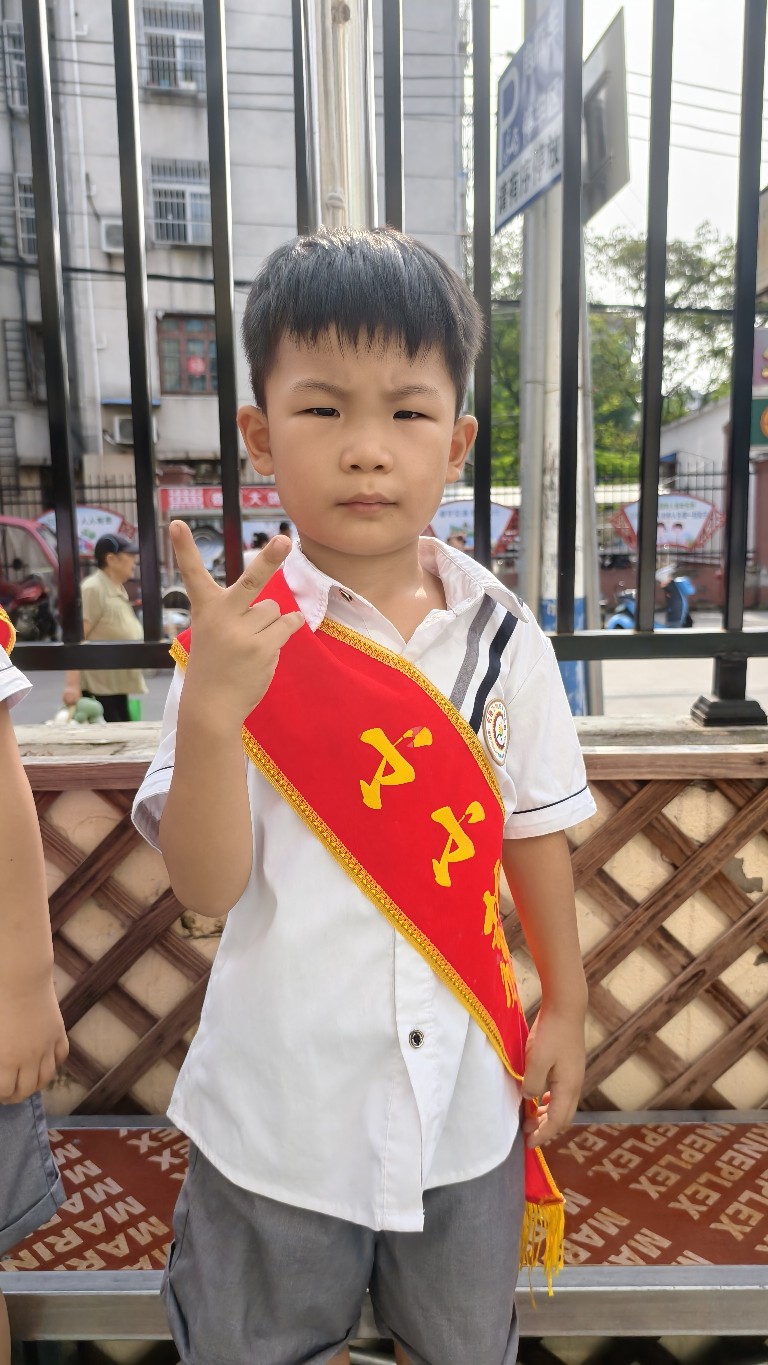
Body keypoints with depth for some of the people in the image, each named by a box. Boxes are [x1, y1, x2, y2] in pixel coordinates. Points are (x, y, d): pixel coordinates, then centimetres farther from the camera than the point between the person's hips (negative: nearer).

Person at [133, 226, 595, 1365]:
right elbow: (209, 886, -18)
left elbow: (535, 831, 2)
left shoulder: (499, 634, -8)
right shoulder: (241, 638, -16)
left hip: (466, 1097, 2)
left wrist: (566, 1004, 8)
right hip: (280, 1108, -1)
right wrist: (208, 714, -33)